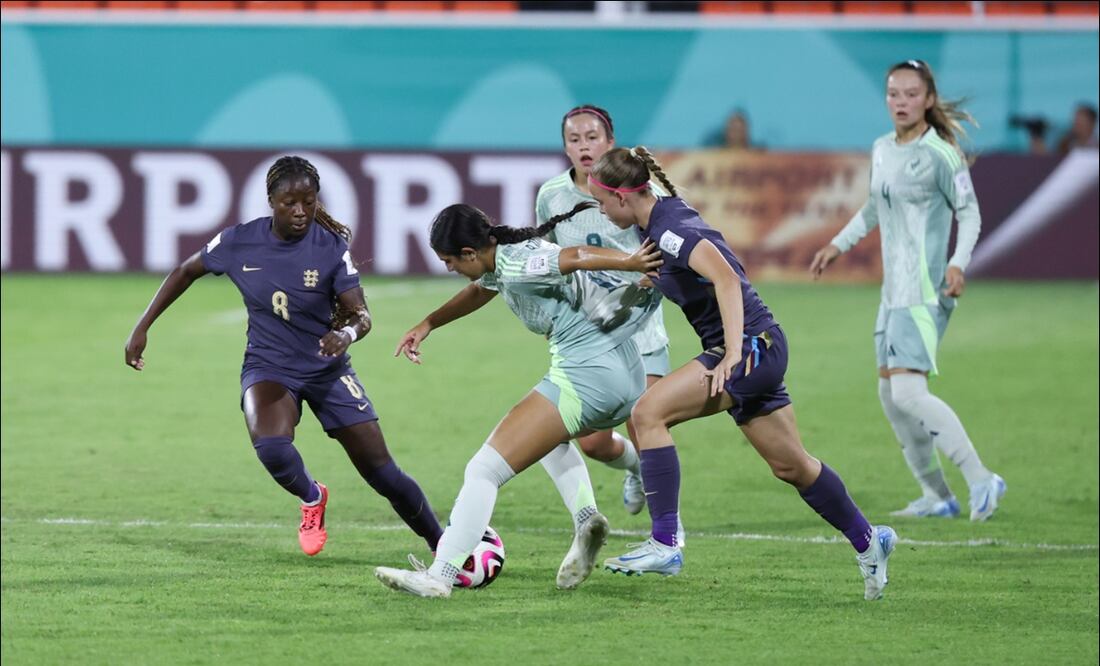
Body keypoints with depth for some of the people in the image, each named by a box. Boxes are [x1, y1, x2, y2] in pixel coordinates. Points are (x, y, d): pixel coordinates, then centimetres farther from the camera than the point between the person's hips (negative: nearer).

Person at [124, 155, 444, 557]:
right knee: (272, 448, -31)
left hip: (328, 369, 0)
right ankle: (312, 500, 3)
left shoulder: (331, 248, -15)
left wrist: (347, 333, -42)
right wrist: (142, 328, 3)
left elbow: (361, 315, -18)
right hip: (269, 368, 0)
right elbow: (186, 272, 5)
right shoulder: (239, 242, -11)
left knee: (384, 475, -3)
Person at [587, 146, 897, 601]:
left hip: (752, 346, -10)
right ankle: (868, 541, 32)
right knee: (790, 465, 18)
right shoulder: (660, 218, 9)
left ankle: (664, 546, -20)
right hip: (756, 350, 10)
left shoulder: (669, 230, -19)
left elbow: (726, 278, -32)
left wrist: (733, 353, -36)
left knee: (649, 413, -19)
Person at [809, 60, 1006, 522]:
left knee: (908, 392, -19)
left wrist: (958, 263, -23)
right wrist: (839, 245, 28)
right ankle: (937, 497, 19)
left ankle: (980, 481, -15)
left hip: (926, 290, -9)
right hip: (894, 291, 9)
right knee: (889, 394, 11)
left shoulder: (939, 154, -11)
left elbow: (969, 212, -10)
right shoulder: (882, 150, 12)